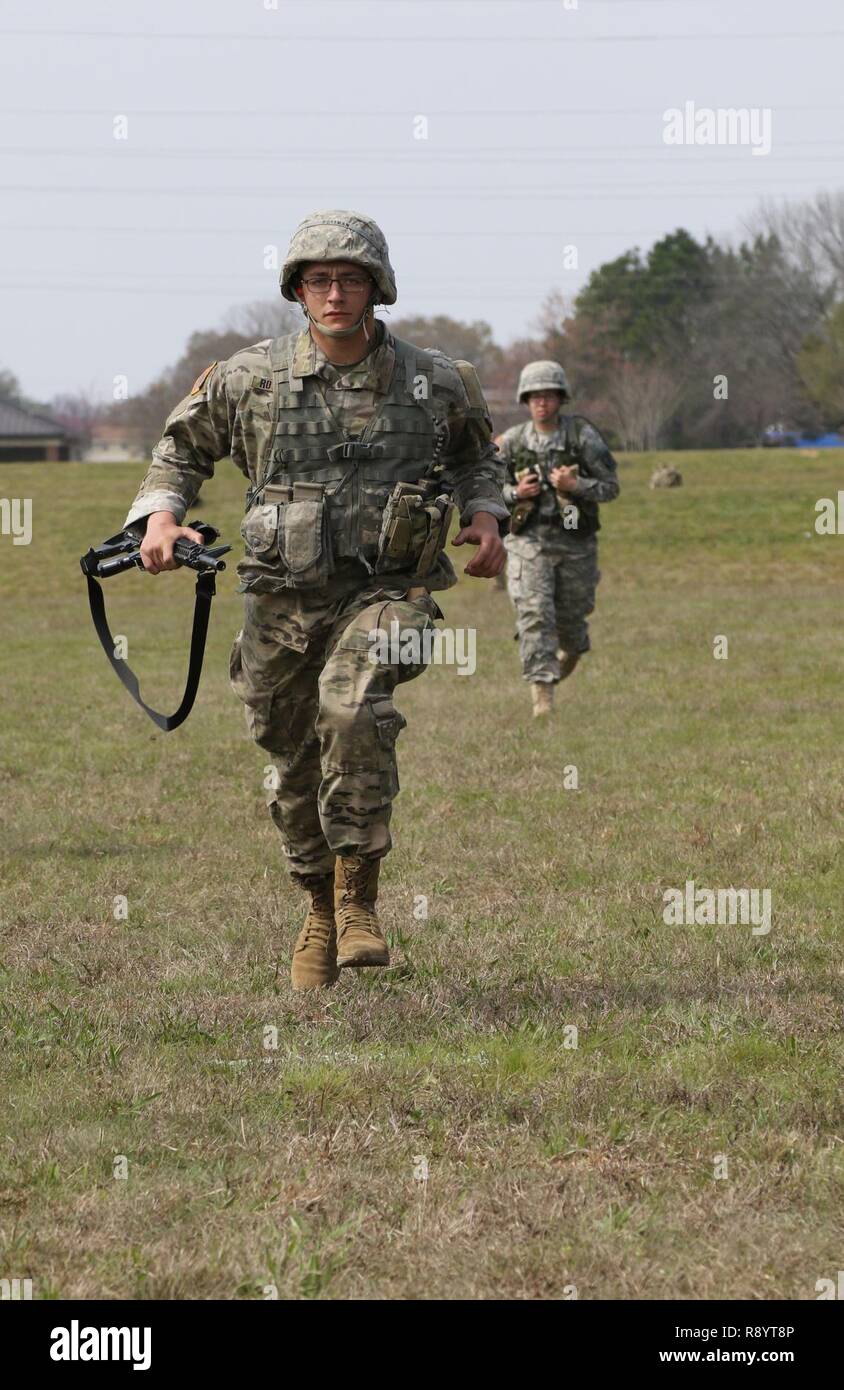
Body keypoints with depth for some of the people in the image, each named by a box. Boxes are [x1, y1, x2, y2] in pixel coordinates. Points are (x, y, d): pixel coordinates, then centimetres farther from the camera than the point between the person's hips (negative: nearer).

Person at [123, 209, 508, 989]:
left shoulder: (435, 382, 2)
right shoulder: (248, 380, -1)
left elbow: (475, 452, 23)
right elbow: (183, 448, 15)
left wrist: (486, 516, 6)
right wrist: (160, 516, -2)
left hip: (390, 589, -2)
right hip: (287, 598, 2)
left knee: (353, 703, -31)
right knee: (296, 770, 10)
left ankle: (358, 895, -21)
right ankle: (322, 907, 36)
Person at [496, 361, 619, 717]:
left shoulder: (583, 435, -6)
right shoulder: (512, 441, 0)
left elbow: (610, 486, -4)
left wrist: (575, 485, -20)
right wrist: (516, 493, -12)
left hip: (575, 541, 0)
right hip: (529, 540, 0)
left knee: (572, 616, 14)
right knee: (534, 614, -14)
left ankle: (571, 649, 50)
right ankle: (542, 691, -14)